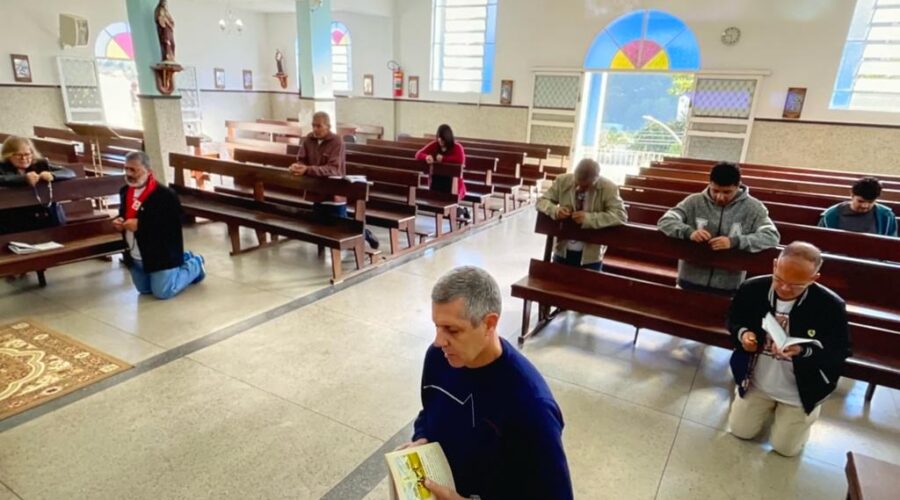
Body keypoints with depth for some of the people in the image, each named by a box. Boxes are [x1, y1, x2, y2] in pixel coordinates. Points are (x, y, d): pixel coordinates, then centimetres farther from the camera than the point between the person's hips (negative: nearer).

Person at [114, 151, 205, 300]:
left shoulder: (165, 195, -23)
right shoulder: (125, 192, 3)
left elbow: (173, 225, -26)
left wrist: (140, 225, -28)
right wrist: (119, 222, -5)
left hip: (161, 256, -8)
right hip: (135, 258, 8)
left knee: (163, 292, -1)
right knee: (144, 289, 24)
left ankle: (194, 265, 19)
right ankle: (183, 261, 37)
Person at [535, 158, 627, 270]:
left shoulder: (608, 188, -15)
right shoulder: (563, 181, -7)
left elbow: (621, 215, -22)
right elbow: (541, 201, 0)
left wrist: (589, 218, -33)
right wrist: (555, 210, -23)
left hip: (590, 255, -2)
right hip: (563, 251, 3)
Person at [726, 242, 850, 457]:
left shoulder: (831, 306, -25)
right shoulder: (751, 289, -19)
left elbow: (840, 353, -14)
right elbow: (733, 322, -1)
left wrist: (803, 352, -33)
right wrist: (742, 334, -25)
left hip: (801, 391, -2)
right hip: (756, 382, 2)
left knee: (785, 447, 10)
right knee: (740, 431, 11)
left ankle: (807, 412, 41)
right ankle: (769, 406, 41)